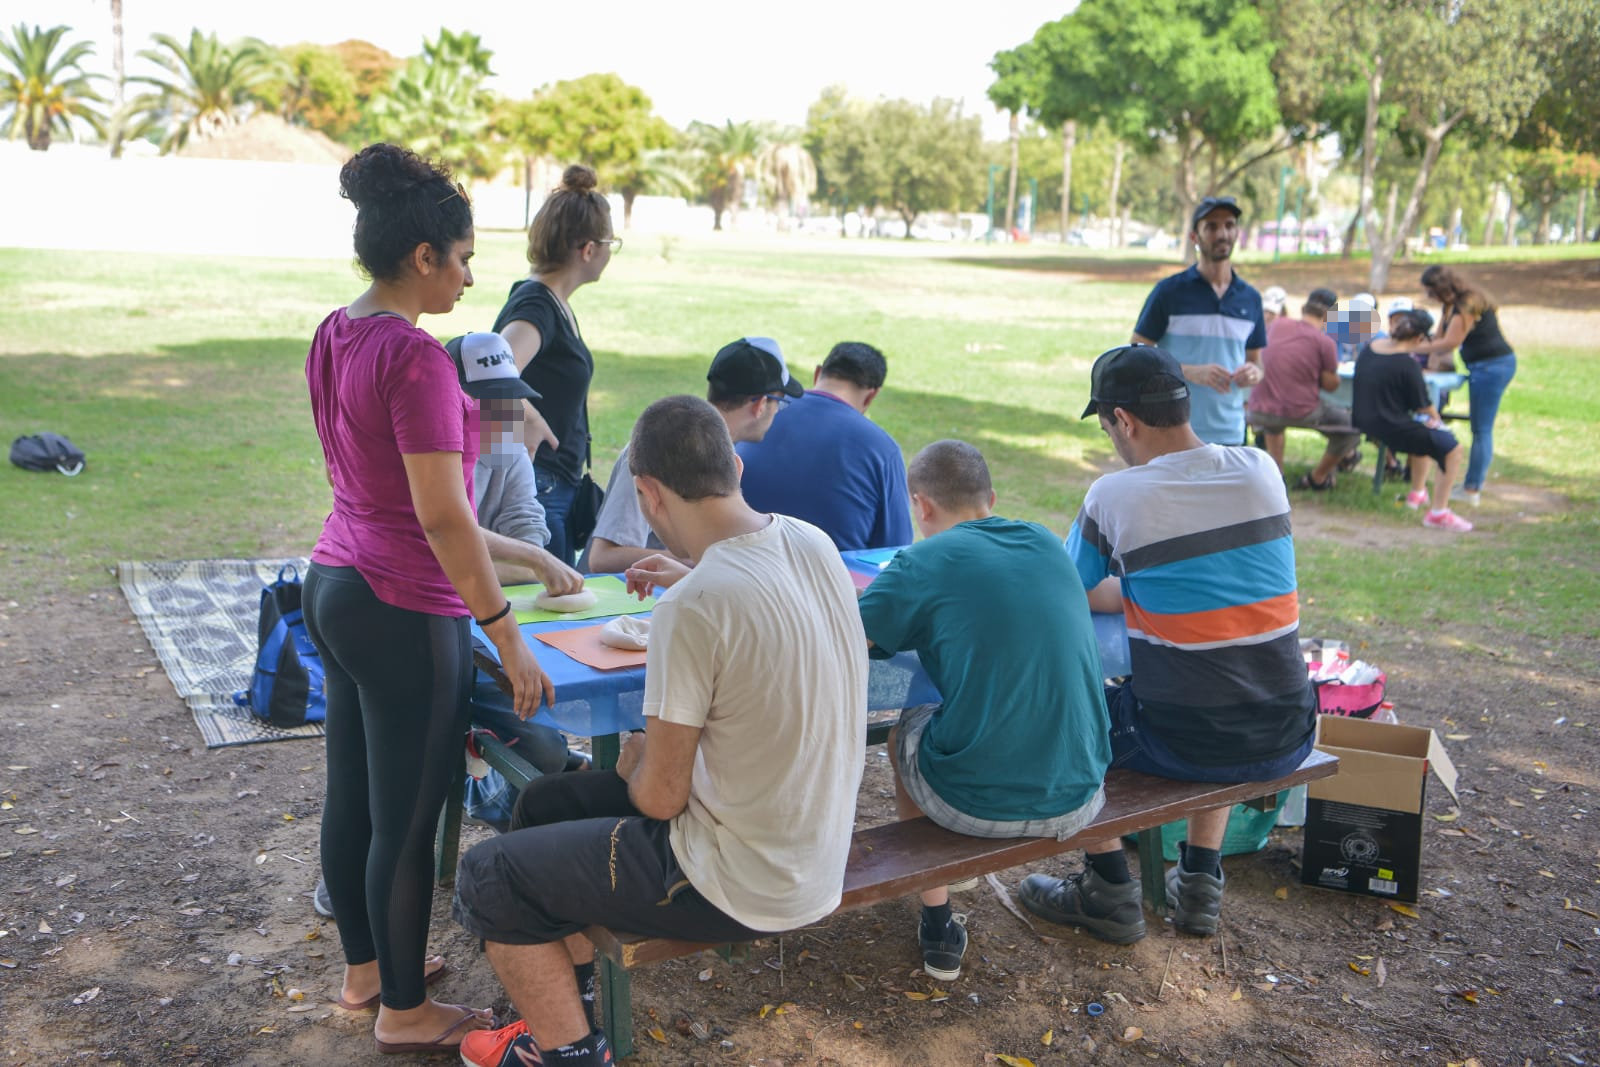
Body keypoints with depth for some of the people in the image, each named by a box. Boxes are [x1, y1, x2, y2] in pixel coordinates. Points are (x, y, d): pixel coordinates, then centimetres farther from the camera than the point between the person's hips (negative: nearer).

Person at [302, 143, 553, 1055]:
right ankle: (404, 1010, 22)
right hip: (405, 612, -9)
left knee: (353, 795, 20)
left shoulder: (333, 338, 7)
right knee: (406, 820, 5)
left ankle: (365, 967, 38)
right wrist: (509, 639, -20)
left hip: (335, 585, 9)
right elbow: (442, 516, -24)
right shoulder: (416, 359, -21)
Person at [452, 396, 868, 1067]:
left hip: (740, 884, -8)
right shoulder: (814, 543, -5)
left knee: (488, 880, 6)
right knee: (546, 802, 21)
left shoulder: (691, 609, -29)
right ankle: (570, 1009, 34)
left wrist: (635, 763, 2)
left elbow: (660, 796, -19)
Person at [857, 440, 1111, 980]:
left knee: (907, 731, 27)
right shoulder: (1048, 545, 8)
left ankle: (939, 924, 33)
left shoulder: (923, 562, -7)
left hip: (974, 803, -4)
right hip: (1080, 800, 5)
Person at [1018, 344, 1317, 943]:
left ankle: (1110, 894, 26)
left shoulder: (1114, 497, -12)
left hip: (1184, 745, -5)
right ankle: (1200, 883, 37)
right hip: (1288, 740, 5)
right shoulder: (1262, 470, 1)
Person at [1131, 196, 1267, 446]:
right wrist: (1192, 372, -18)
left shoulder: (1251, 298, 12)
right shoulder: (1169, 291, -2)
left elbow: (1255, 360, 20)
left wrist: (1253, 373, -5)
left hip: (1230, 434, 4)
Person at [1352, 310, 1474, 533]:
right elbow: (1424, 407, -10)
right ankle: (1438, 513, 1)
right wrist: (1436, 418, 14)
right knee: (1452, 448, -1)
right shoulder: (1407, 365, -20)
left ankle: (1418, 493, 45)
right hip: (1391, 429, -9)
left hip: (1364, 421, 9)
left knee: (1425, 435, 33)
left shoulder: (1368, 348, 3)